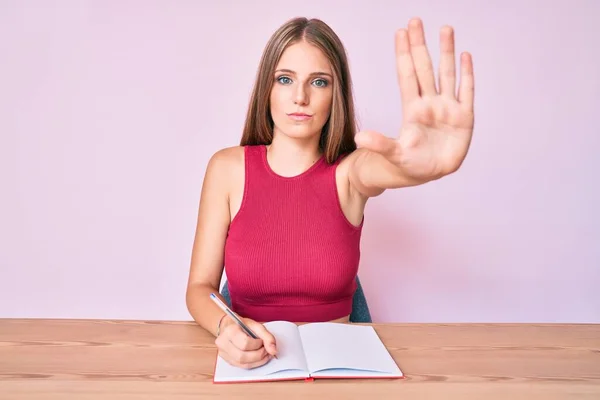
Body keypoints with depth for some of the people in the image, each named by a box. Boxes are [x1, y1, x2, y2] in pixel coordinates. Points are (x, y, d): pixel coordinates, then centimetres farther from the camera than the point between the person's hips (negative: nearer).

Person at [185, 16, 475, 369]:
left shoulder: (351, 169, -4)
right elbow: (200, 287, -4)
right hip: (251, 362, 0)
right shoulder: (228, 167, -3)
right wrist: (225, 326, -25)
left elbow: (392, 166, -27)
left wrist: (426, 163, -50)